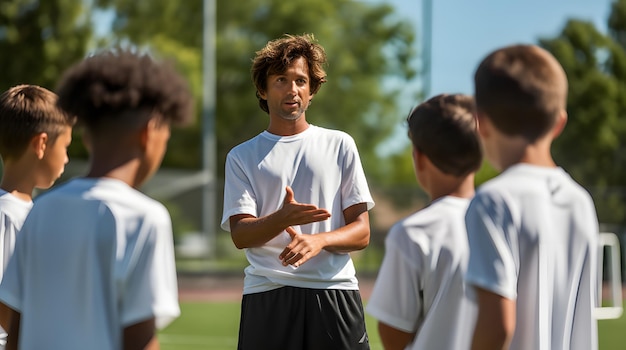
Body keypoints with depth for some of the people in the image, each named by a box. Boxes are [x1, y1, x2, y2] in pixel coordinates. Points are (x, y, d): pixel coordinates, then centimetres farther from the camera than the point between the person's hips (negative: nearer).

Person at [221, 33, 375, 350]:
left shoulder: (339, 145, 12)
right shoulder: (242, 157, 11)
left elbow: (362, 232, 7)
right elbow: (240, 234, -1)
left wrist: (319, 240, -14)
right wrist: (282, 219, -22)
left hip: (334, 293, 0)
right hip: (267, 296, 0)